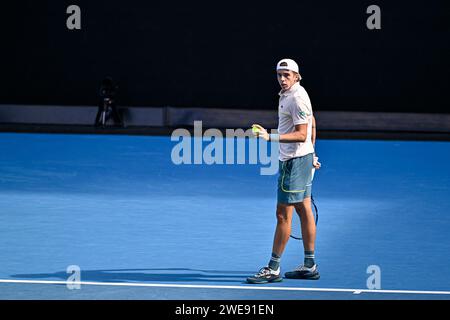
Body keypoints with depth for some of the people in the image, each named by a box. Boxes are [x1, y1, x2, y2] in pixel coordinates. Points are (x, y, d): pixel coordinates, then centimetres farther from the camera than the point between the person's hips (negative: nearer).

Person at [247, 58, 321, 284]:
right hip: (303, 158, 11)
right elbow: (312, 125, 24)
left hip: (295, 161, -11)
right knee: (304, 211, 11)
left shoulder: (297, 99, -18)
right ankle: (310, 266, 16)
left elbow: (302, 135, -24)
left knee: (283, 214, -7)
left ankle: (273, 269, -4)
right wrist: (311, 154, 29)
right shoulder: (289, 95, 13)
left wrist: (271, 137, -32)